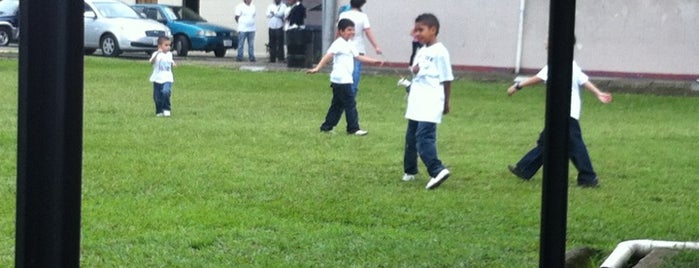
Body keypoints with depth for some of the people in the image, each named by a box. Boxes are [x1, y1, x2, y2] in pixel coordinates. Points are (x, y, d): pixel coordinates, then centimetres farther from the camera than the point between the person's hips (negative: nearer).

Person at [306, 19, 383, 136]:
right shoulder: (338, 44, -12)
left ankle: (326, 126, 18)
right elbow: (328, 56, -23)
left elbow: (358, 57, 27)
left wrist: (374, 61, 27)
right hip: (341, 80, -10)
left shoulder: (349, 45, 17)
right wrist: (317, 68, -33)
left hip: (345, 80, 10)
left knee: (338, 104, 13)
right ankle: (353, 128, 0)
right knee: (350, 104, -5)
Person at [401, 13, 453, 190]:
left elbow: (447, 79, -5)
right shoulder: (421, 51, 15)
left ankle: (437, 171, -21)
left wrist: (446, 103, 2)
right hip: (416, 102, 9)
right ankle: (410, 171, 24)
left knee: (424, 137, -18)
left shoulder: (440, 52, -9)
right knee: (411, 136, 13)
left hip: (430, 103, -9)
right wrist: (413, 69, -3)